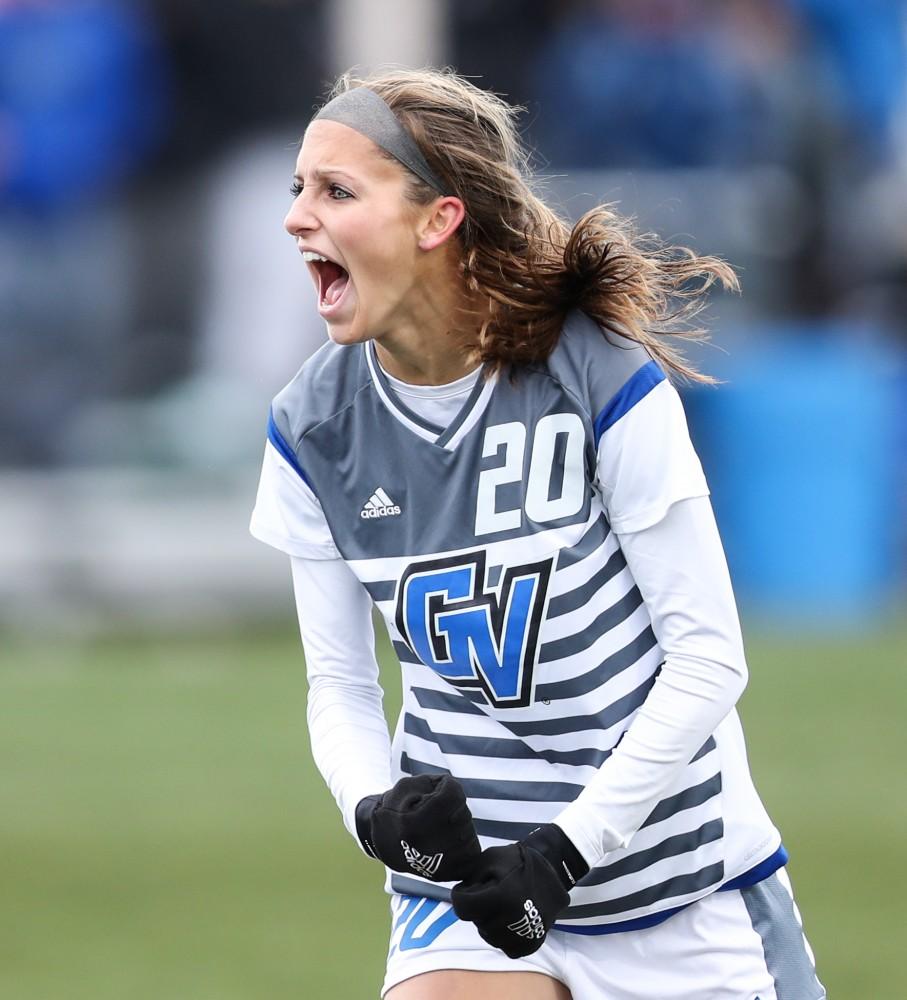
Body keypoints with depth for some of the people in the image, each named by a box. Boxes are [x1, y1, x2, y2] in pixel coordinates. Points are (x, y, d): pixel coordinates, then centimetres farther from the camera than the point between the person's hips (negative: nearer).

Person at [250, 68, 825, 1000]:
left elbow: (707, 655, -12)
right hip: (466, 870, 2)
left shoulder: (603, 374, -16)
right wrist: (373, 810, -16)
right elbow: (339, 684, 5)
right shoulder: (312, 429, -4)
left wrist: (569, 848, -17)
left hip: (682, 876, -2)